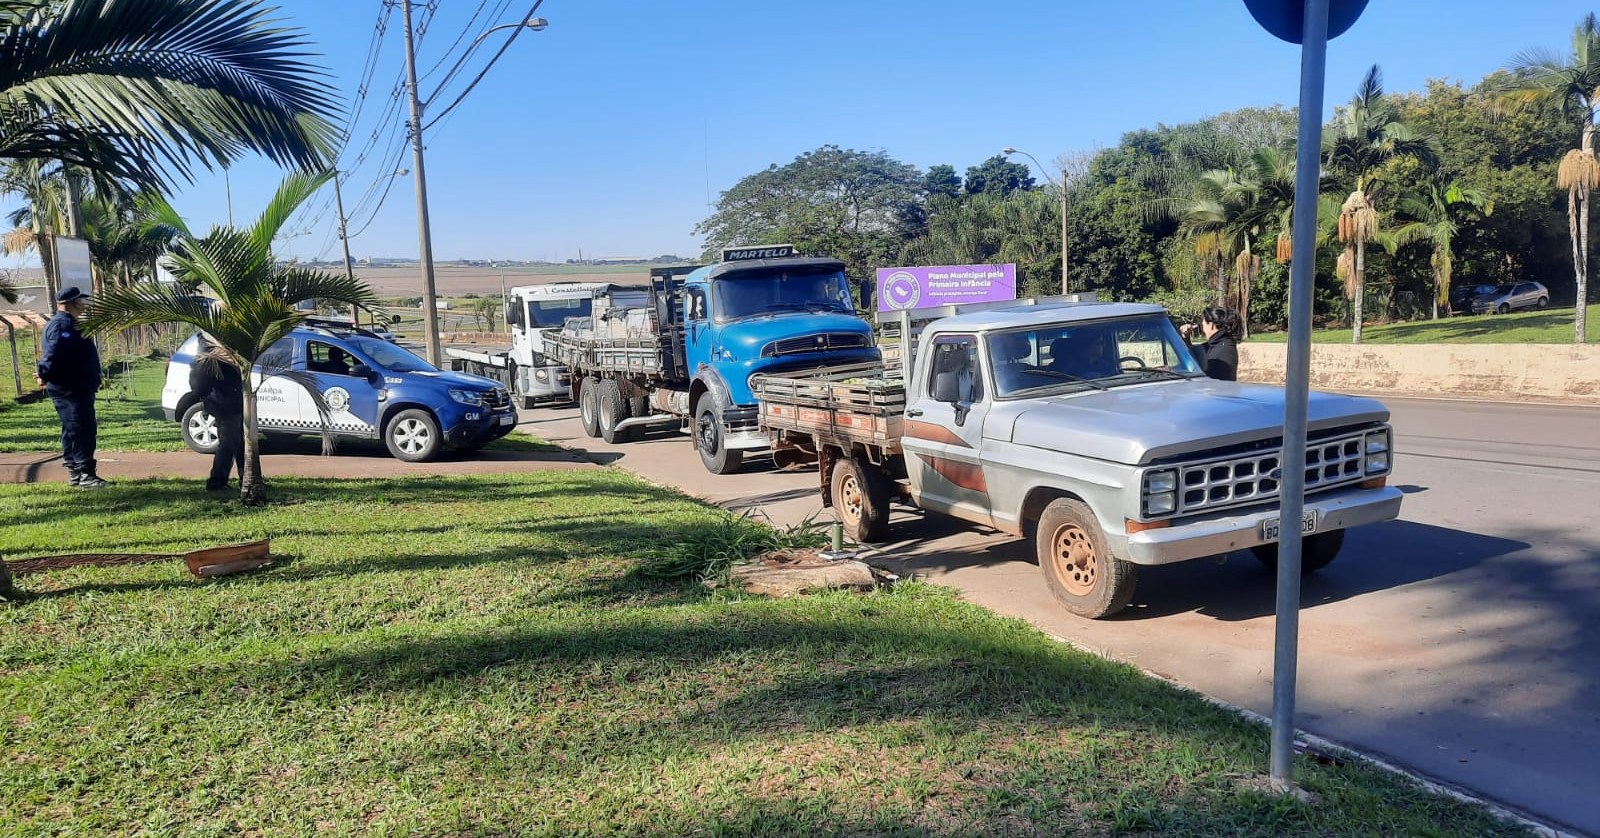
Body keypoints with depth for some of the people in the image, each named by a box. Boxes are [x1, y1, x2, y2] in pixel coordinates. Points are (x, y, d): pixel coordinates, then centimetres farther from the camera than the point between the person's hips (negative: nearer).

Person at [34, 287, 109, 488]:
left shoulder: (66, 323, 21)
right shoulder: (62, 324, -14)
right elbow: (53, 351, -27)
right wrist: (44, 374, -30)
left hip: (76, 388, 11)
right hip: (70, 389, -11)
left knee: (72, 431, 14)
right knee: (83, 430, -13)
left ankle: (74, 473, 21)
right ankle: (85, 474, -15)